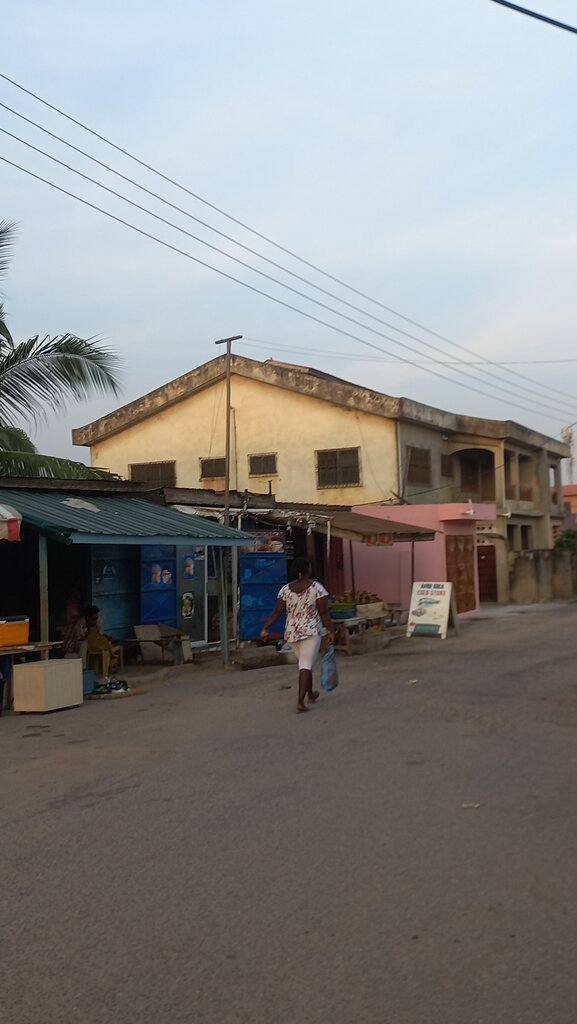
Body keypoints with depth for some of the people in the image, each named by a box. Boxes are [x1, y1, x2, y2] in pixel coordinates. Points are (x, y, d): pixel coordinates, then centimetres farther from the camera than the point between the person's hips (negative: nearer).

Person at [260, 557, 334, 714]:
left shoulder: (285, 589, 2)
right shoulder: (316, 587, -9)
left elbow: (277, 611, -3)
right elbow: (323, 612, -11)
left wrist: (265, 628, 0)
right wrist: (330, 631, -5)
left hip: (292, 632, 5)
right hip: (311, 631, -5)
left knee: (305, 663, 21)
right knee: (306, 666, -6)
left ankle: (310, 695, 35)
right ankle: (300, 702, -15)